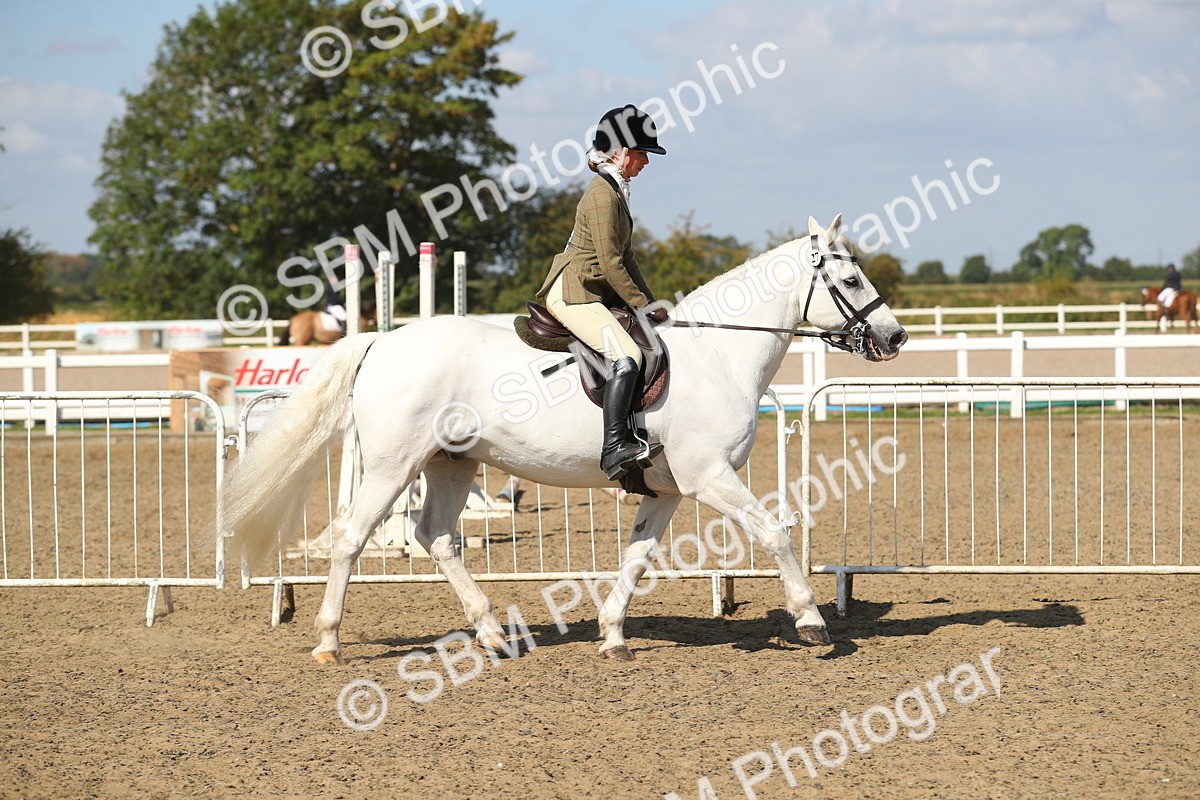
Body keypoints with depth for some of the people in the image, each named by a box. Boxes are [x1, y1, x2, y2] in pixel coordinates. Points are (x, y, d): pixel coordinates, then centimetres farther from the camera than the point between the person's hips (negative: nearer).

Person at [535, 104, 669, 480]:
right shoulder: (603, 194, -15)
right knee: (627, 357, -26)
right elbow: (610, 263, -18)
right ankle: (615, 447, -32)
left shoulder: (616, 191, 17)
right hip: (572, 293, -11)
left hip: (595, 294, 11)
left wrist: (651, 303, 14)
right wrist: (642, 305, -12)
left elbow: (625, 257, 21)